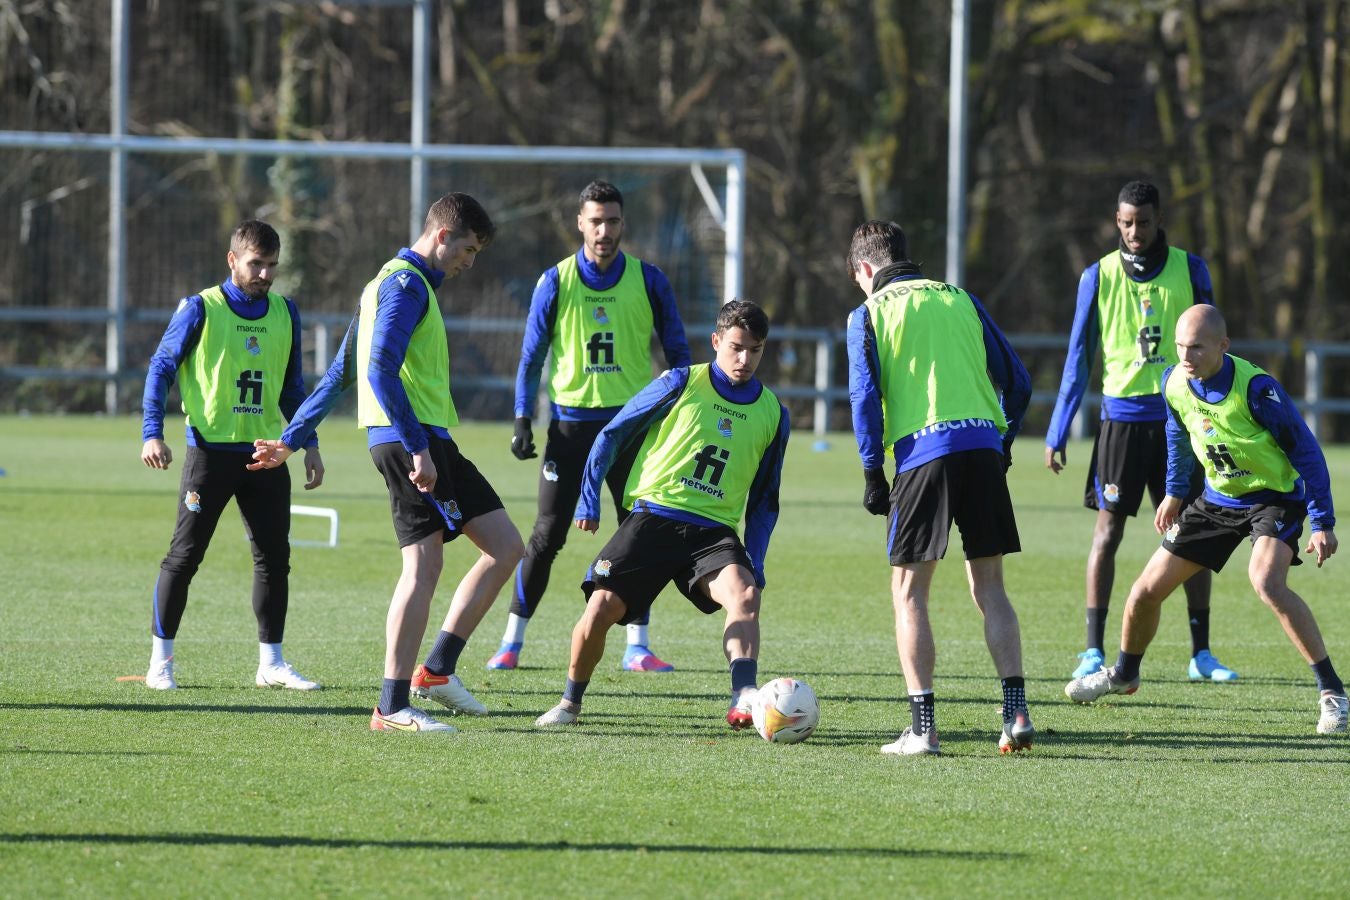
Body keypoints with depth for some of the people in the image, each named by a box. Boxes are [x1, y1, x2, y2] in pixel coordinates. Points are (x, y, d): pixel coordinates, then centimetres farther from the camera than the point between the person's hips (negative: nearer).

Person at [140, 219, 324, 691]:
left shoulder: (285, 313, 10)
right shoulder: (201, 309, -5)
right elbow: (161, 368, -3)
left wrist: (309, 444, 15)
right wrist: (152, 434, -12)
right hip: (210, 451, -4)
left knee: (274, 558, 3)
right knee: (184, 555, -2)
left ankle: (271, 663, 11)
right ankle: (161, 661, 7)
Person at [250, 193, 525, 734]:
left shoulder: (395, 282, 23)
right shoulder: (406, 283, -8)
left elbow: (340, 373, 27)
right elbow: (380, 369, -21)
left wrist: (292, 441, 29)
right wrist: (417, 448, -25)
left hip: (429, 440, 10)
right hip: (412, 436, -10)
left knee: (506, 546, 7)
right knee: (424, 566, -12)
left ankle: (437, 669, 8)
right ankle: (392, 707, -12)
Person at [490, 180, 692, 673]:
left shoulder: (648, 280, 1)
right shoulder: (555, 282, 0)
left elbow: (676, 352, 8)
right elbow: (532, 355, 6)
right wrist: (522, 422, -2)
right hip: (571, 422, -1)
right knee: (547, 535, -2)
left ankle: (637, 647, 6)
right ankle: (512, 642, 6)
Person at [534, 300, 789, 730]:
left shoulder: (772, 414, 12)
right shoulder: (683, 384, 2)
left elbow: (764, 500, 22)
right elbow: (612, 434, 9)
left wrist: (754, 562, 12)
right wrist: (588, 497, 3)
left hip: (713, 531, 2)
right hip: (653, 517, -2)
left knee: (744, 593, -29)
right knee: (601, 608, -14)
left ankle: (744, 700, -41)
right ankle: (570, 703, 11)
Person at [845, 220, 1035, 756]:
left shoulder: (870, 314, 8)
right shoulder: (959, 300, 19)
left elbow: (865, 397, -2)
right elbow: (1017, 382, 16)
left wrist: (872, 474, 3)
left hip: (923, 451, -4)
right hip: (982, 443, 4)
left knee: (909, 592, 4)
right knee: (989, 587, 11)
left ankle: (923, 725, -4)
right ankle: (1015, 709, -1)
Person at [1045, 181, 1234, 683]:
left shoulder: (1189, 270, 3)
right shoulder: (1099, 277, 2)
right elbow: (1079, 358, 6)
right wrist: (1057, 433, 3)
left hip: (1179, 416, 1)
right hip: (1123, 417, -1)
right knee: (1107, 531, -3)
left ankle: (1200, 653, 8)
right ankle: (1093, 651, 2)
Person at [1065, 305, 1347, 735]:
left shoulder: (1256, 388, -28)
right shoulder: (1174, 383, -10)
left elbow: (1305, 450, -20)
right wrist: (1175, 492, 22)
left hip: (1276, 496, -6)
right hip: (1218, 499, 6)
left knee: (1266, 582, -35)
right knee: (1146, 591, 6)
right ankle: (1124, 674, 37)